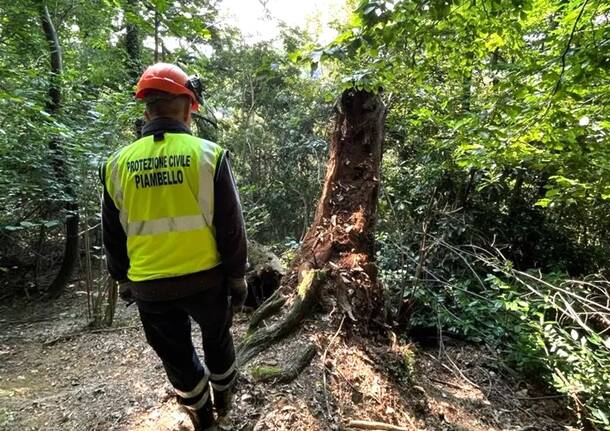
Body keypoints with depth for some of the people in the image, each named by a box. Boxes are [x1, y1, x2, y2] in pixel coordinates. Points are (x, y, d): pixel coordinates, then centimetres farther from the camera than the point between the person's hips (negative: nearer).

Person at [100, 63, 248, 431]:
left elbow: (113, 236, 6)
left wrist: (124, 280, 20)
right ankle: (224, 400, 49)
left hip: (150, 288, 2)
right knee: (217, 340, 26)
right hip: (205, 279, -1)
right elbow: (231, 228, -10)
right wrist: (237, 277, 2)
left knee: (176, 355, 23)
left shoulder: (118, 164, -3)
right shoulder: (208, 154, -11)